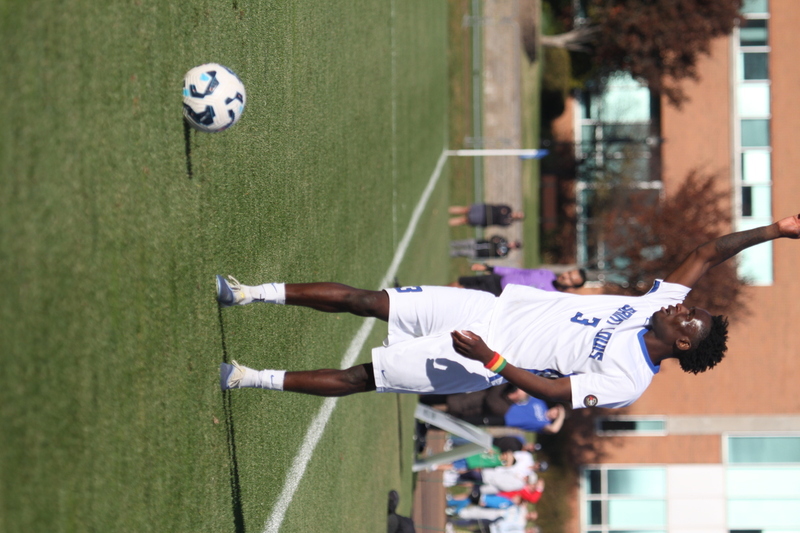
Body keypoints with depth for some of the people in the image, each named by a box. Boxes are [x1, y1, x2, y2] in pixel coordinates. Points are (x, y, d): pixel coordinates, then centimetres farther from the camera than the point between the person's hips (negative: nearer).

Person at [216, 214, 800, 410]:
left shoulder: (626, 383, -20)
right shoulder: (660, 304, -1)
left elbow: (553, 392, -24)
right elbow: (709, 252, 3)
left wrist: (491, 359, -28)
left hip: (481, 364, -6)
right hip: (489, 306, 6)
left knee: (358, 377, -7)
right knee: (364, 300, 2)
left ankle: (250, 379, 4)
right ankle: (251, 293, 12)